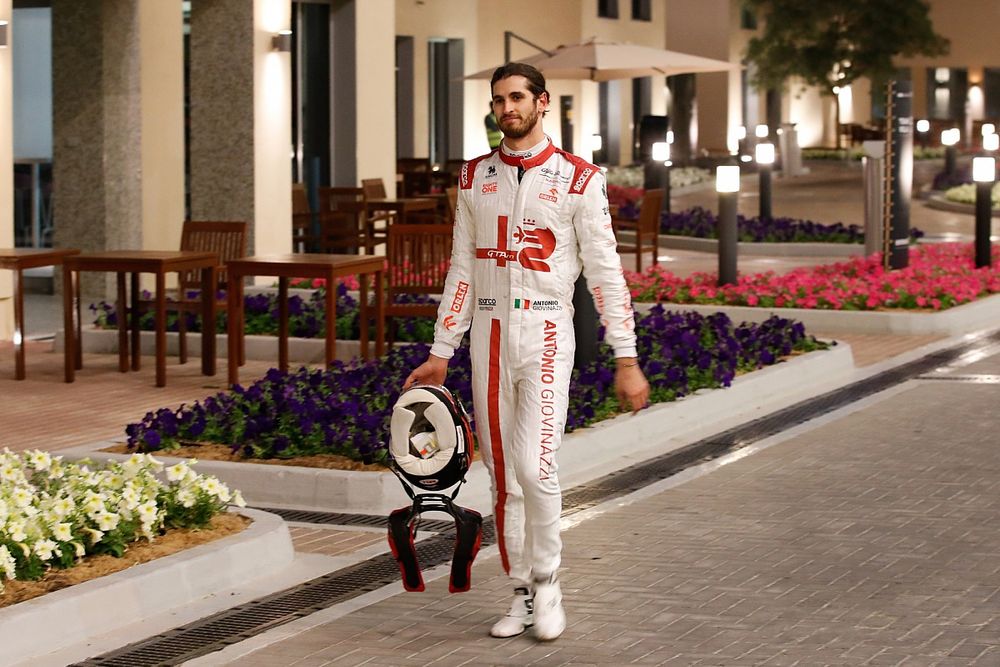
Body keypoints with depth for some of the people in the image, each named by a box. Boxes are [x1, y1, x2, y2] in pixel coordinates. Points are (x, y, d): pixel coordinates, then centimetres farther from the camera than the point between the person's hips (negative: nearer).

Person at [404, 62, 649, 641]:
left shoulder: (577, 179, -1)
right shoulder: (475, 178, 11)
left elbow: (605, 272, -3)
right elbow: (463, 269, 15)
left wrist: (626, 359, -6)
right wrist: (441, 354, 12)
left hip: (546, 333, -4)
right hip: (489, 333, 4)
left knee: (535, 467, -15)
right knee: (502, 474, 5)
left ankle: (547, 580, 6)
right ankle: (523, 594, 16)